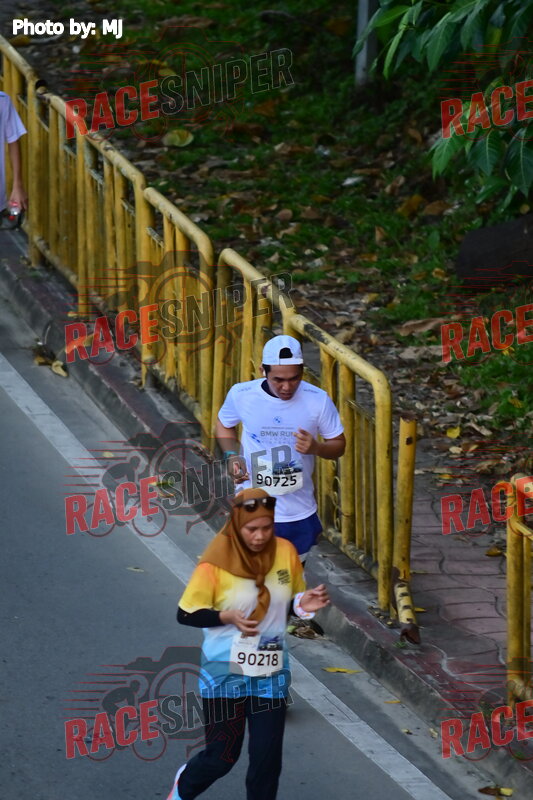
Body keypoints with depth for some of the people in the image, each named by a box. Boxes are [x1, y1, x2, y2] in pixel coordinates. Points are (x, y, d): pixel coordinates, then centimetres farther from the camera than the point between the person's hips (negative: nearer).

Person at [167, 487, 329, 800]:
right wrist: (228, 617, -27)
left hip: (271, 674, 3)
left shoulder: (285, 552, -5)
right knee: (222, 757, 6)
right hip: (225, 674, -3)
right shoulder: (217, 561, -16)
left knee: (268, 758, 3)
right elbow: (186, 614, -11)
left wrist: (305, 603, -14)